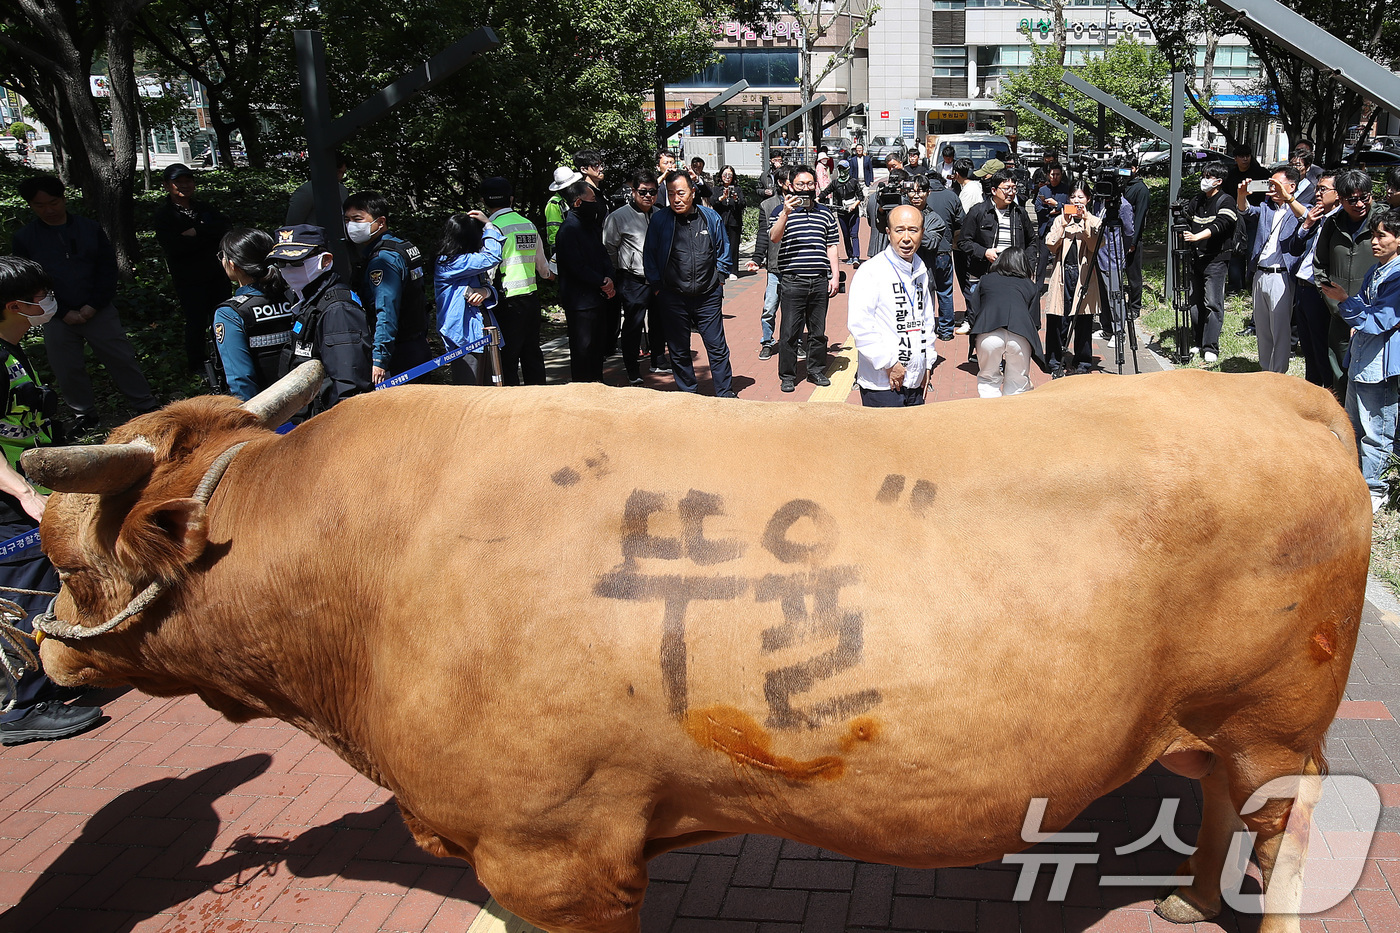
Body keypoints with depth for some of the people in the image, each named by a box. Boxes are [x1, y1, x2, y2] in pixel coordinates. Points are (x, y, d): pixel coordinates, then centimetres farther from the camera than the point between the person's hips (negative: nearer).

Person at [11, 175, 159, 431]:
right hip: (57, 318, 1)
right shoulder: (24, 238, 0)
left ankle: (146, 407, 11)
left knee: (123, 360, 1)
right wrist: (64, 313, -9)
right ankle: (84, 415, 23)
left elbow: (108, 268, 1)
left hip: (98, 312, -1)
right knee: (67, 371, 7)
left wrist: (94, 305, -10)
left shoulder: (90, 229, 0)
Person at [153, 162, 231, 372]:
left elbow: (223, 225, -5)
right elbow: (174, 247, -21)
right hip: (189, 280, -5)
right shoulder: (163, 215, -5)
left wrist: (197, 232, -20)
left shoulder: (202, 208, 12)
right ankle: (196, 366, 14)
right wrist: (208, 237, -12)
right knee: (196, 323, -2)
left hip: (216, 274, 5)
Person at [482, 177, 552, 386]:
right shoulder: (529, 225, 9)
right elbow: (542, 265, 20)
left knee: (507, 356, -1)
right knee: (532, 351, 17)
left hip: (508, 300, -7)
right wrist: (548, 273, 39)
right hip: (532, 296, 7)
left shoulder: (493, 227, -11)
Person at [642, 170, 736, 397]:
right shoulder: (659, 220, -2)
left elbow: (723, 251, 15)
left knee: (717, 347, 3)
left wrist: (719, 278, 9)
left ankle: (725, 393, 15)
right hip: (673, 299, 0)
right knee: (679, 351, 9)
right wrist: (657, 286, 3)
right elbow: (649, 257, 6)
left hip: (708, 296, 0)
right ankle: (687, 394, 22)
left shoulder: (711, 217, 2)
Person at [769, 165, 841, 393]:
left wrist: (835, 276, 7)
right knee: (790, 331, -1)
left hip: (820, 281, 3)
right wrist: (785, 213, -27)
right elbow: (774, 238, -14)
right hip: (792, 282, -3)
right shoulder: (782, 211, 4)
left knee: (818, 330, 10)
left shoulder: (826, 214, 15)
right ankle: (787, 376, 9)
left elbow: (831, 247, 15)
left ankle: (817, 370, 23)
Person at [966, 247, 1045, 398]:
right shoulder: (1031, 287, 27)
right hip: (1020, 335, 0)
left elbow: (972, 313, 22)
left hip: (988, 333, 0)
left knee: (988, 380, 17)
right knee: (1018, 384, 14)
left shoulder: (985, 280, 27)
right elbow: (1035, 323, 23)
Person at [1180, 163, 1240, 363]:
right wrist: (1183, 232, -1)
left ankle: (1211, 348, -10)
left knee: (1212, 303, -10)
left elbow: (1219, 225, -19)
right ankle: (1197, 342, 18)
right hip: (1195, 257, 7)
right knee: (1195, 302, 9)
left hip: (1215, 259, -7)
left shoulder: (1226, 202, -4)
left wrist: (1197, 236, -31)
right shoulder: (1196, 201, 17)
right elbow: (1188, 223, 21)